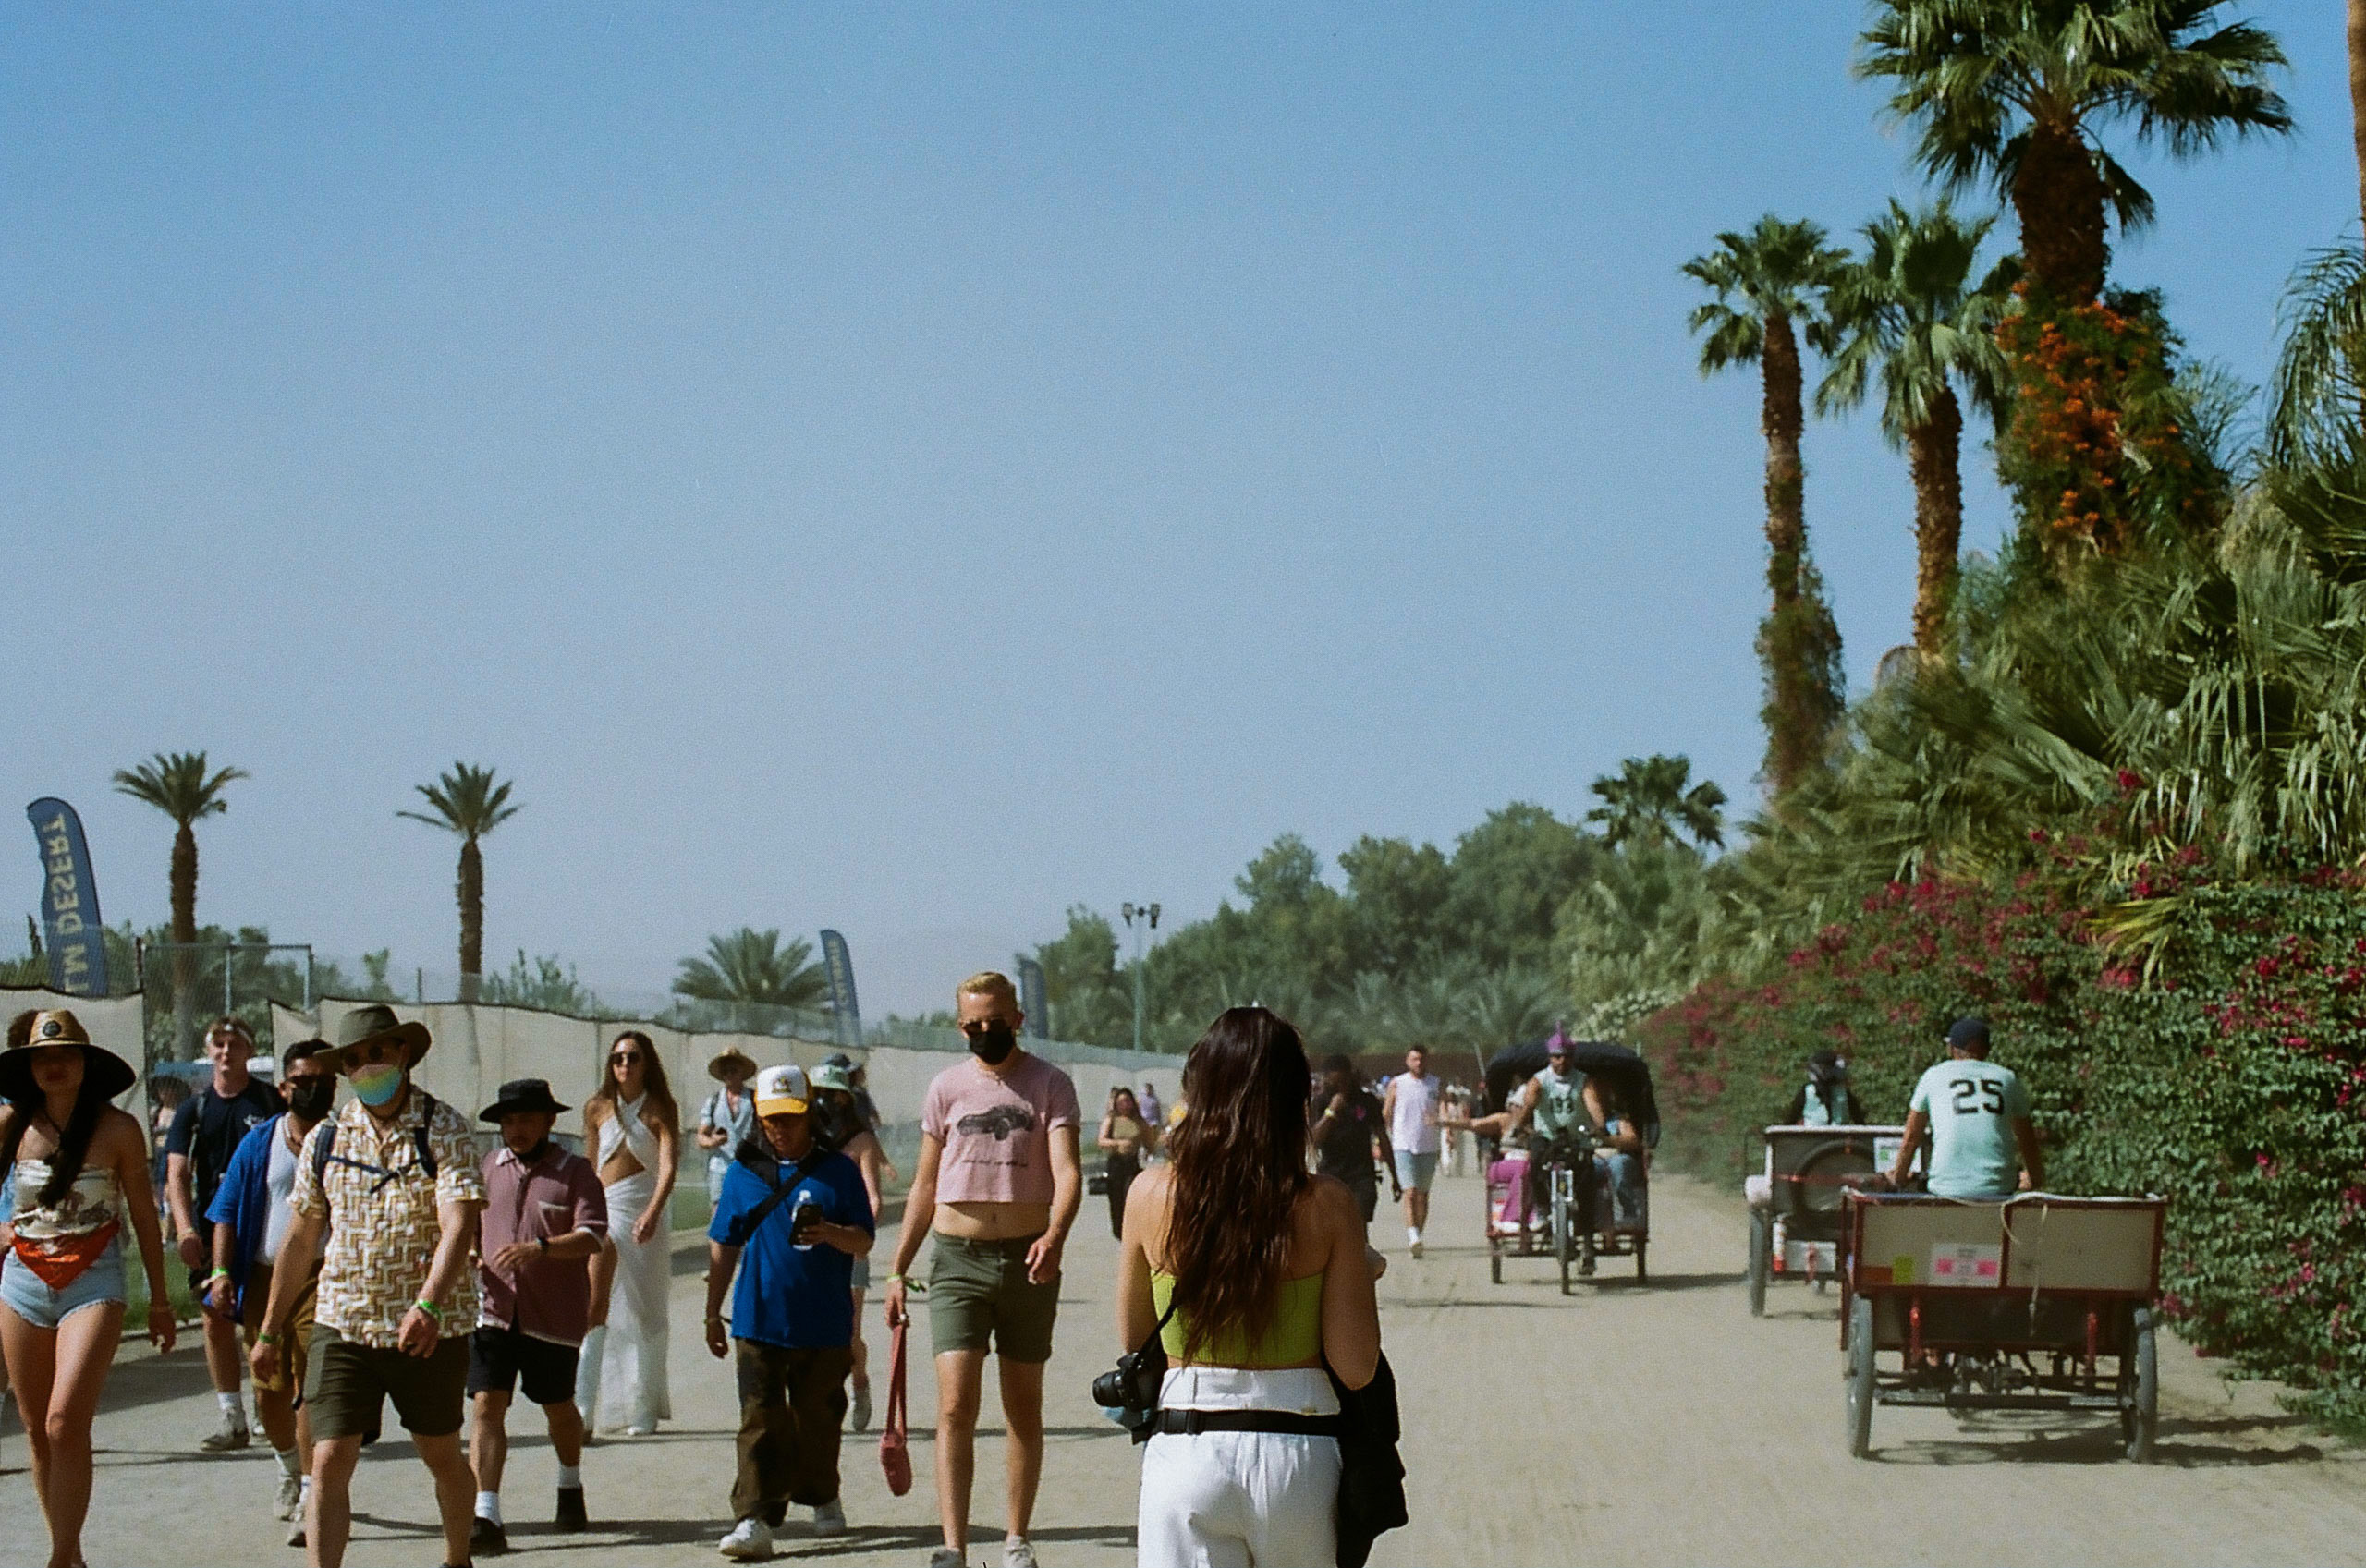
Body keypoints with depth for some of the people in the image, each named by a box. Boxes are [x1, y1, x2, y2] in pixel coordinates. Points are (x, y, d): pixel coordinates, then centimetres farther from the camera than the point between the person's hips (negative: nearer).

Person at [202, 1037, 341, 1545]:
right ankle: (290, 1466, 38)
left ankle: (309, 1502, -10)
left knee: (311, 1388, -11)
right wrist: (222, 1272, -3)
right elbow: (227, 1213, 10)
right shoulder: (259, 1144, 9)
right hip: (264, 1276, 3)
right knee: (269, 1388, 10)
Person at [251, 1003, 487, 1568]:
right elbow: (299, 1239, 15)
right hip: (341, 1324, 2)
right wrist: (269, 1331, 16)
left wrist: (429, 1304, -34)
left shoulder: (443, 1129, -6)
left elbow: (459, 1224, -19)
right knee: (329, 1461, -10)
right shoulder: (326, 1139, 6)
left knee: (441, 1456, 14)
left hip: (430, 1328, -2)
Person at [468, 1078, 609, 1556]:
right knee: (486, 1405, -12)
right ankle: (486, 1516, -17)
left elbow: (592, 1234, -13)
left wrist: (540, 1248, -28)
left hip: (554, 1315, -2)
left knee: (558, 1407, 14)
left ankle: (570, 1487, 42)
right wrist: (468, 1252, -3)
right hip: (494, 1310, 2)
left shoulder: (575, 1172, -2)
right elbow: (469, 1225, 20)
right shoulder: (488, 1169, 10)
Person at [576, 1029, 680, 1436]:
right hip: (604, 1208, 1)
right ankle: (584, 1407, -22)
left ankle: (645, 1408, 16)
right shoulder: (596, 1108, 7)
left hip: (646, 1214, -1)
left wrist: (652, 1213, -28)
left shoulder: (661, 1110, -1)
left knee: (645, 1312, 5)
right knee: (595, 1303, -15)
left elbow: (669, 1165, -13)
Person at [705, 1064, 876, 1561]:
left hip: (825, 1323, 0)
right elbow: (723, 1246, 13)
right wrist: (713, 1313, 12)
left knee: (817, 1419, 11)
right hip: (759, 1320, 0)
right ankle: (754, 1520, -14)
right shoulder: (742, 1172, 9)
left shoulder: (838, 1170, 5)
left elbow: (864, 1241, 2)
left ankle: (821, 1497, 33)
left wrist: (830, 1234, -20)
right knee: (760, 1422, -9)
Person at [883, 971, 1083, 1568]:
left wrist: (1054, 1236, -30)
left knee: (1024, 1406, 8)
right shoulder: (947, 1088, 7)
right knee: (956, 1406, -10)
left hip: (1028, 1260, 0)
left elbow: (1067, 1172, -11)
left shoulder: (1050, 1085, 1)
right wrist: (897, 1269, 10)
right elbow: (924, 1187, 13)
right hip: (957, 1258, 1)